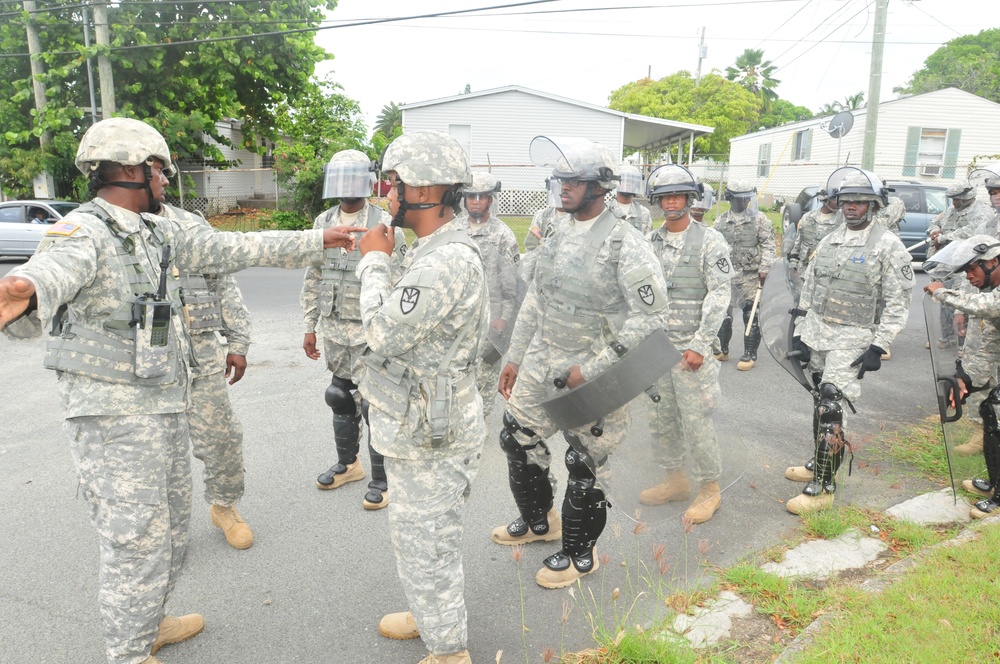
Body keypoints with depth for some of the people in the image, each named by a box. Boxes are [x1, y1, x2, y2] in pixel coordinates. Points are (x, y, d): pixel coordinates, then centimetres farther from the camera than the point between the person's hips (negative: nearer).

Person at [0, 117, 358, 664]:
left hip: (165, 411, 9)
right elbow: (54, 269, -39)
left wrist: (317, 241, 15)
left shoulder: (157, 231, 9)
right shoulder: (83, 233, -17)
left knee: (170, 533, 23)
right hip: (115, 419, -9)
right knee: (137, 547, 1)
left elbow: (234, 249, 13)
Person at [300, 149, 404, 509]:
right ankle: (347, 463, 35)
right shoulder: (323, 222, 8)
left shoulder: (384, 224, -9)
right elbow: (312, 279, 13)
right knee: (341, 398, 16)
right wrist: (310, 327, 12)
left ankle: (381, 478, 13)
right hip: (333, 329, 6)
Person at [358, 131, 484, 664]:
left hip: (431, 437, -10)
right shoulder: (433, 251, 8)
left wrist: (374, 262, -13)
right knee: (414, 532, 26)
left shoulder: (449, 261, -27)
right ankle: (429, 615, 47)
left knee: (425, 544, 6)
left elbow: (384, 332, -23)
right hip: (418, 425, 10)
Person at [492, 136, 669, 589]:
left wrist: (591, 369, -20)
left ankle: (579, 554, 28)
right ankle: (539, 521, 41)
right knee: (518, 438, 17)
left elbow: (651, 318, -18)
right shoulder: (558, 235, 8)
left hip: (590, 376, -7)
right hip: (541, 363, 8)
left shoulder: (626, 246, -15)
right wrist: (514, 357, 14)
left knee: (585, 464, 5)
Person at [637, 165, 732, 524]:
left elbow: (719, 295, -12)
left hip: (691, 348, -6)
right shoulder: (651, 242, 9)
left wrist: (699, 346, -17)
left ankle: (709, 489, 17)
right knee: (660, 418, 13)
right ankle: (675, 480, 30)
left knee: (695, 421, -1)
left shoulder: (709, 241, -6)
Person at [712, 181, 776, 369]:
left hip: (750, 275, -3)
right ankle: (722, 350, 25)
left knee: (751, 315, 0)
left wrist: (764, 268, -12)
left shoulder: (759, 218, -1)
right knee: (723, 312, 10)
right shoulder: (721, 221, 7)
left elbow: (768, 245, -4)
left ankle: (750, 355, 9)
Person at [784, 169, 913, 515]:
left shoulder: (888, 246, -9)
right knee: (821, 402, 16)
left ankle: (823, 487, -4)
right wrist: (800, 331, 12)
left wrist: (877, 348, -16)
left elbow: (897, 303, -11)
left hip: (853, 338, -6)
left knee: (829, 407, -12)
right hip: (818, 332, 7)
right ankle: (821, 463, 33)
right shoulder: (829, 241, 10)